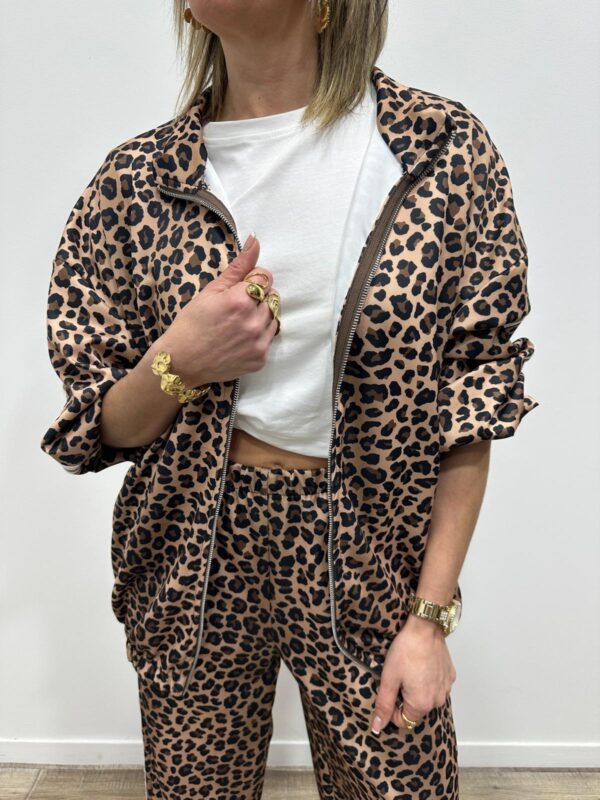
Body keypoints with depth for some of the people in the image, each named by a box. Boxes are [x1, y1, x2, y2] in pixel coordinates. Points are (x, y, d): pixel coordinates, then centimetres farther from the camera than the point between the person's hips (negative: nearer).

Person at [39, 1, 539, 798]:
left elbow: (473, 406, -5)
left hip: (367, 558, -1)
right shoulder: (138, 178, -3)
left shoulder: (445, 148, -7)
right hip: (195, 564, 2)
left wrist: (432, 615, -7)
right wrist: (175, 365, -19)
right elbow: (103, 431, 2)